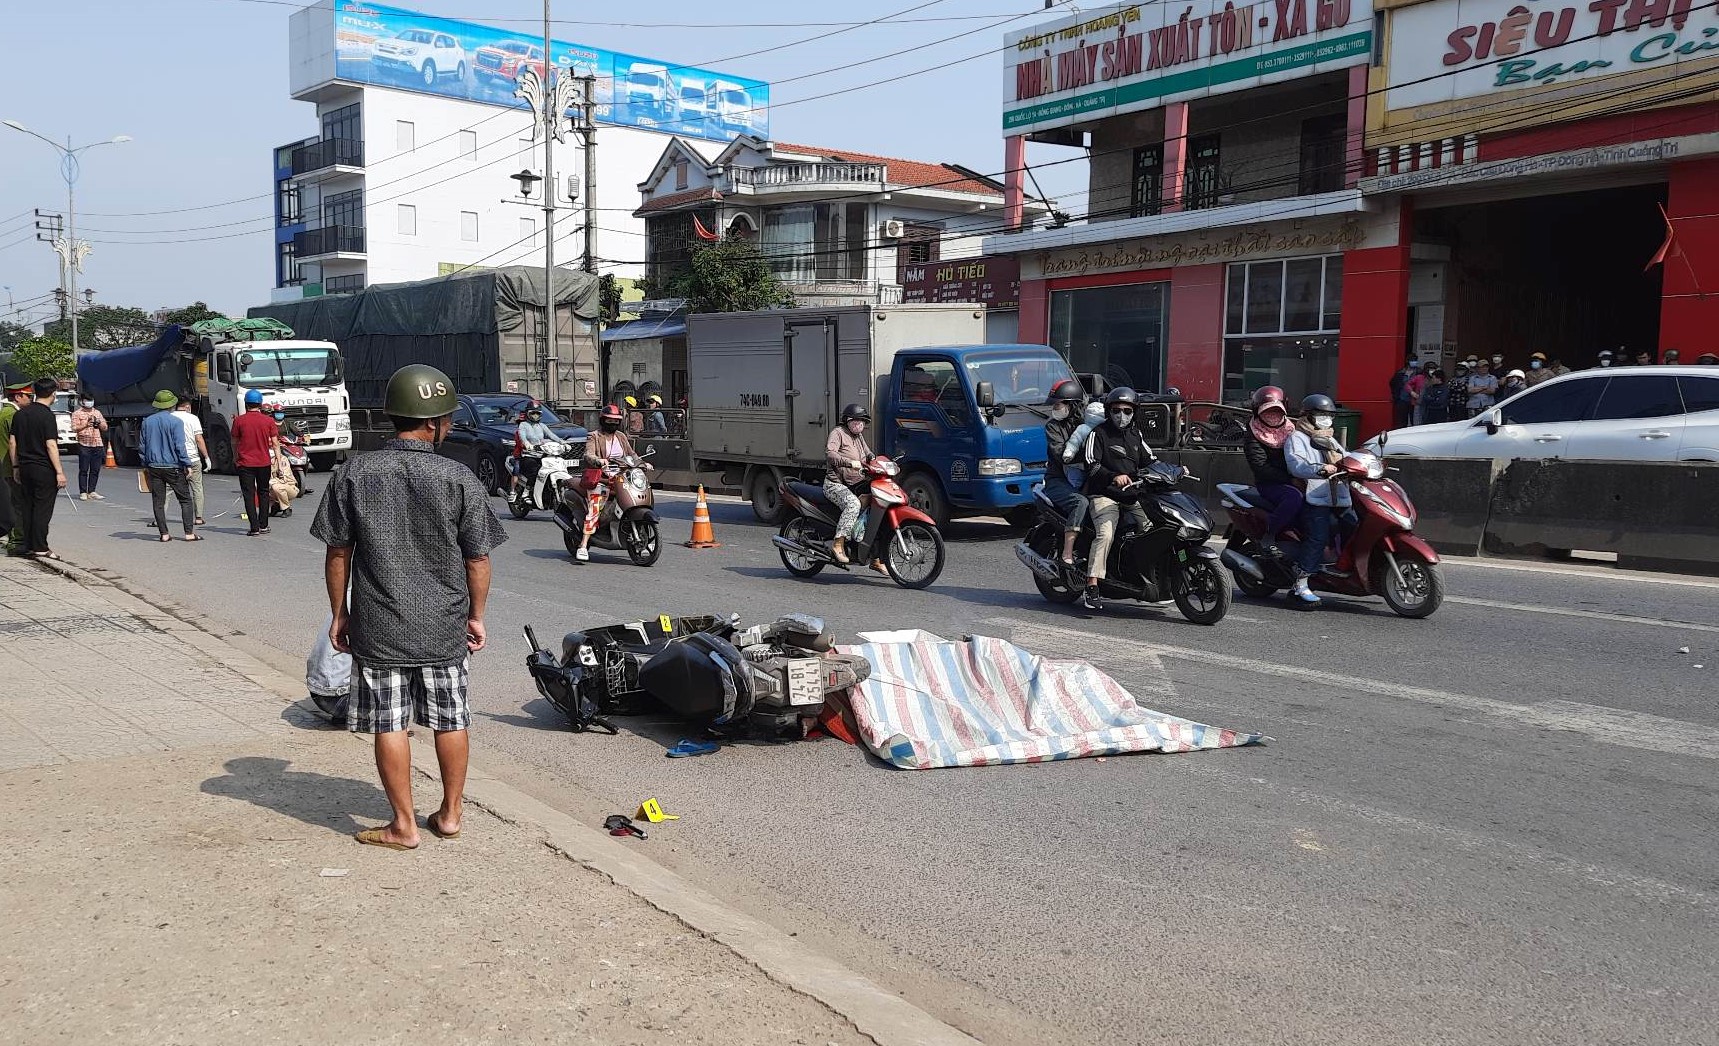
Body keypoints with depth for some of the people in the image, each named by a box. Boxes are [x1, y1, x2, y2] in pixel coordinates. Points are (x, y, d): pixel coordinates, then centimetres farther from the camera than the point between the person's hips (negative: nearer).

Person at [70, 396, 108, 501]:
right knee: (83, 470, -4)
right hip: (84, 445, -4)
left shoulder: (97, 413, 18)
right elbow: (74, 429, -6)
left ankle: (91, 492, 9)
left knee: (95, 470, 4)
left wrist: (99, 423, -4)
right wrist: (86, 425, -21)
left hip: (98, 445, 4)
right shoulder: (77, 413, 4)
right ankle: (83, 493, -1)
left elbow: (105, 428, 17)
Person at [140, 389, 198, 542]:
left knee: (158, 501, 7)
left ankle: (164, 533, 5)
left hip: (154, 467, 4)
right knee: (185, 499, 2)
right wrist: (187, 465, -8)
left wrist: (145, 465, 20)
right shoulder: (175, 421, -8)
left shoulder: (147, 421, 7)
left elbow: (142, 446, 12)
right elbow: (180, 446, -13)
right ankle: (189, 533, -4)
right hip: (173, 467, -4)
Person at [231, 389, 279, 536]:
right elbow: (275, 443, -2)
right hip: (264, 463, 2)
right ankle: (263, 525, 16)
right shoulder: (268, 421, -2)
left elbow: (234, 443, 5)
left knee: (249, 495, 1)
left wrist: (235, 458, 21)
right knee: (263, 493, 15)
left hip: (245, 463, -2)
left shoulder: (239, 420, -4)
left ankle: (254, 528, -4)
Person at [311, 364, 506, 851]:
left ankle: (404, 825, 15)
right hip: (445, 627, 0)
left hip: (378, 627, 0)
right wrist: (476, 615, 8)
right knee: (451, 720, 14)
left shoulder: (354, 474, -5)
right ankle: (450, 813, 26)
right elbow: (477, 559, -4)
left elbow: (337, 552, 0)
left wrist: (339, 613, 11)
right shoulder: (460, 479, -9)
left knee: (389, 725, 8)